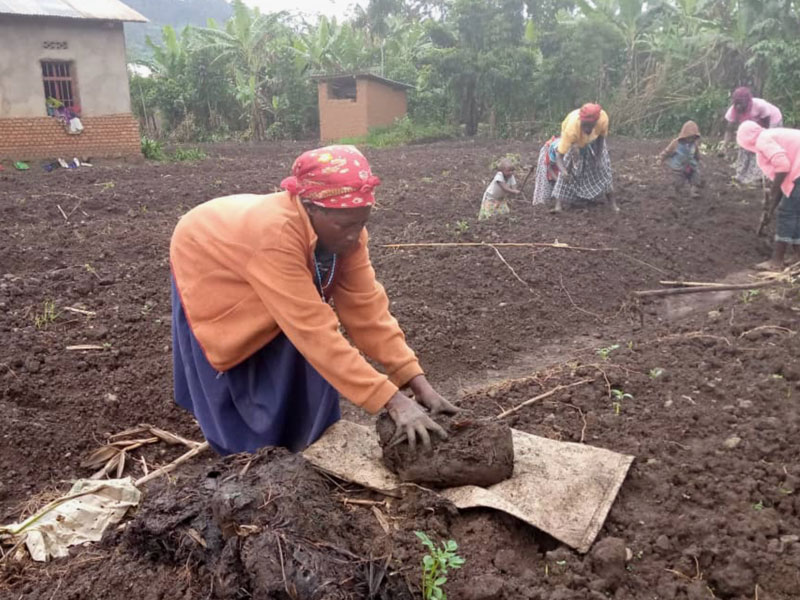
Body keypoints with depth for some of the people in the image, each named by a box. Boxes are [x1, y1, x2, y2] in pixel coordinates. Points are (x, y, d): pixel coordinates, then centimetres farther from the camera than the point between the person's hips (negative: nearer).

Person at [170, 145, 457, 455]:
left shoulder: (342, 228, -28)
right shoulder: (275, 234, -48)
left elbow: (366, 306, -28)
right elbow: (316, 331, -50)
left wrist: (416, 380, -36)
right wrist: (392, 400, -52)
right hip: (207, 265, -5)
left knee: (298, 357, 2)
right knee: (236, 375, 4)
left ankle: (297, 446, 24)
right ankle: (249, 457, 27)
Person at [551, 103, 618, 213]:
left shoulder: (603, 118, -41)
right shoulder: (571, 128, -49)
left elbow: (602, 136, -17)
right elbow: (559, 155, -48)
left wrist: (598, 157, -19)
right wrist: (563, 171, -66)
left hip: (593, 140, 3)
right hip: (574, 143, -3)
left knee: (602, 167, 5)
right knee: (568, 168, -16)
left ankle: (612, 202, 18)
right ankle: (558, 204, -14)